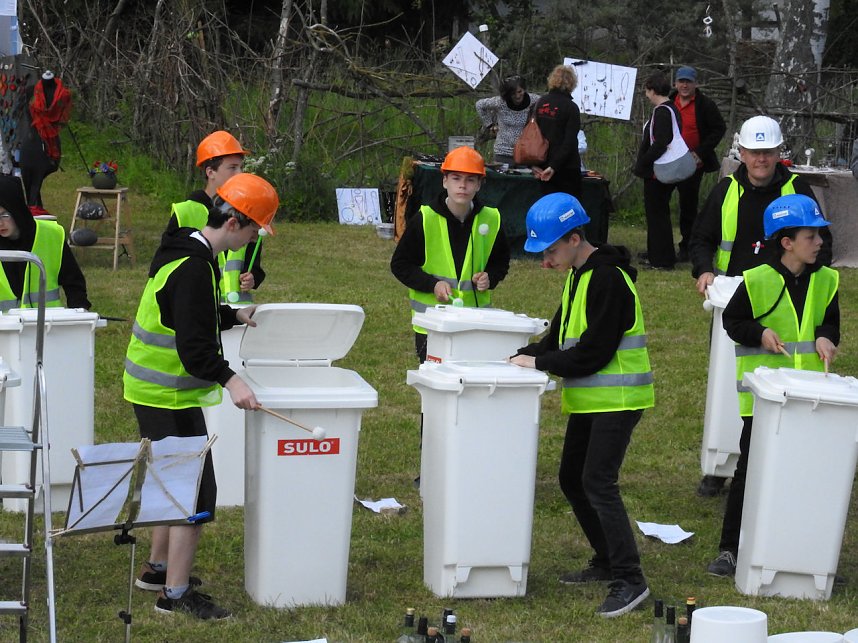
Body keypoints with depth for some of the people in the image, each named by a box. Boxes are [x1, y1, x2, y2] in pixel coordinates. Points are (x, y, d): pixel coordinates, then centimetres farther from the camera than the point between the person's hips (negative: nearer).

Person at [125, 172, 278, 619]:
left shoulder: (187, 253, 9)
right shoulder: (194, 268, -23)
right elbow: (194, 345, -28)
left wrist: (235, 316, 21)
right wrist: (229, 380, -34)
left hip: (153, 389, 11)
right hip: (169, 396, -11)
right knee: (197, 491, -6)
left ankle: (158, 568, 37)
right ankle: (175, 594, -1)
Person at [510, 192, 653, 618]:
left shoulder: (607, 280, -19)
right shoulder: (579, 277, 12)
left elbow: (593, 354, -22)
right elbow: (560, 337, 15)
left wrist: (539, 363, -15)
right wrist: (523, 358, -1)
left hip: (616, 399, -10)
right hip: (589, 399, 10)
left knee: (598, 483, -15)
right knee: (572, 479, 14)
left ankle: (629, 579, -12)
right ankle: (607, 562, 25)